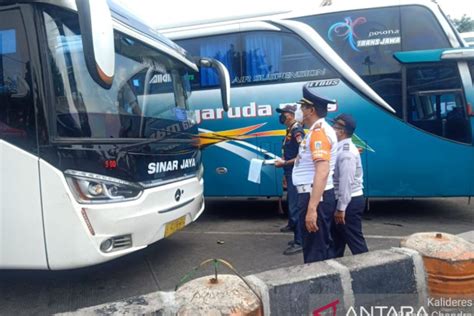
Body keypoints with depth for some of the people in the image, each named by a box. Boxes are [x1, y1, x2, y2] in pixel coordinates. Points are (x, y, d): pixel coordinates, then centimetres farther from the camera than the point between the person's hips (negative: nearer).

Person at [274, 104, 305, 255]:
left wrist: (284, 163, -20)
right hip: (290, 173, 10)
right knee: (291, 202, 26)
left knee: (296, 207, -10)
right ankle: (292, 225, 47)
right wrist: (282, 160, 10)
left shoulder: (297, 131, -18)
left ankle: (299, 242, -6)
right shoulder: (290, 130, 12)